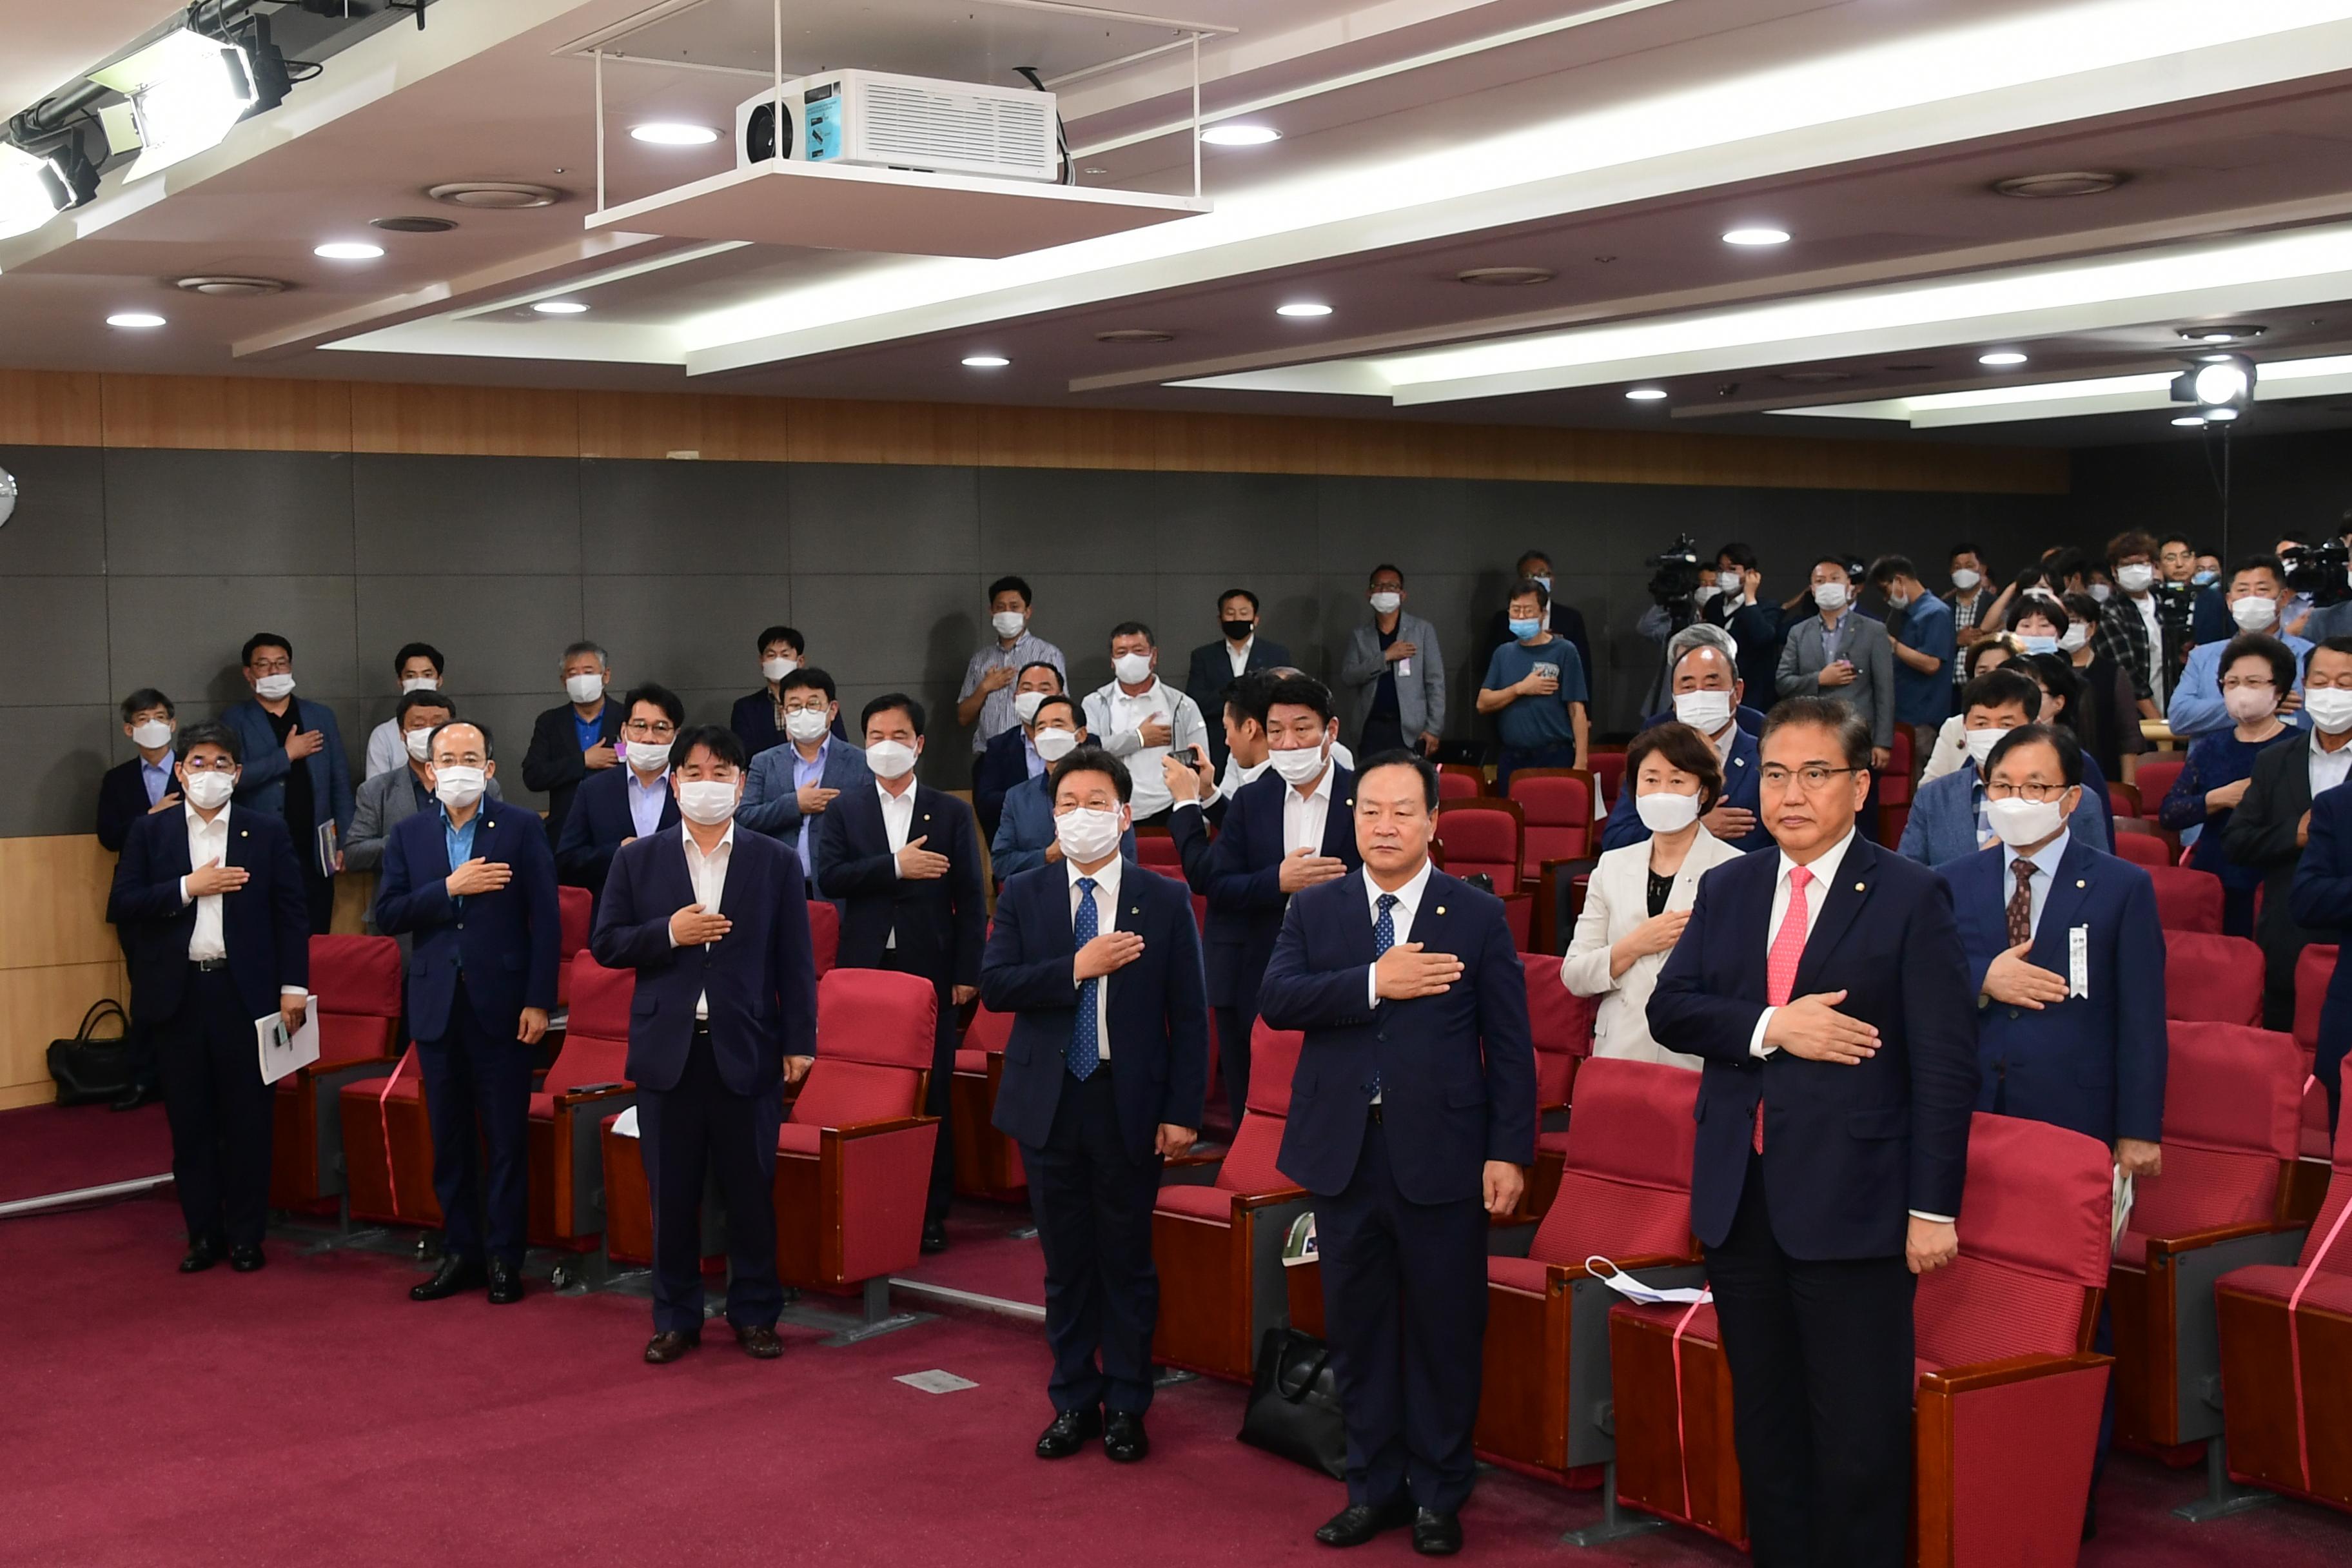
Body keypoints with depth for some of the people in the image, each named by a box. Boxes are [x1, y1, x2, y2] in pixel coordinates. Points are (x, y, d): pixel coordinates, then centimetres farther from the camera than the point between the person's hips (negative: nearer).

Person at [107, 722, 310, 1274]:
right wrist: (187, 888, -13)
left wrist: (294, 986, -5)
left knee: (248, 1119, 3)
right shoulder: (150, 832, 7)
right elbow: (120, 905, -1)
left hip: (247, 992, -1)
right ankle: (203, 1233, 16)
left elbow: (292, 911, 1)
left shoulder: (268, 830, 4)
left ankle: (246, 1236, 12)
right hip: (178, 994, 1)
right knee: (189, 1121, 6)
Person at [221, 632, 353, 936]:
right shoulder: (235, 722, 5)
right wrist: (288, 754, -8)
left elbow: (340, 783, 12)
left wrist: (343, 843, 5)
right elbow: (233, 777, -11)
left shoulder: (322, 717, 13)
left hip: (314, 854, 2)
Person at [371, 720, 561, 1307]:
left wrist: (539, 1002, -10)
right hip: (437, 1008, 3)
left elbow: (545, 921, -5)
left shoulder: (521, 830, -1)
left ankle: (504, 1258, 10)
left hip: (502, 1006, -3)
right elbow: (387, 915, -1)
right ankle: (460, 1253, 20)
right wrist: (450, 888, -14)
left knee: (507, 1139, 2)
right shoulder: (408, 835, 8)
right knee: (449, 1139, 10)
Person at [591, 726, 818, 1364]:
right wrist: (667, 933, -13)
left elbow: (795, 960, 2)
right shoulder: (638, 860, 6)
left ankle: (755, 1314, 18)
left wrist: (799, 1041, -3)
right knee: (672, 1193, 7)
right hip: (667, 1050, 1)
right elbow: (605, 944, 3)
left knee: (750, 1190, 5)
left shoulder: (776, 863, 4)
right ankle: (676, 1317, 19)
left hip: (746, 1050, -1)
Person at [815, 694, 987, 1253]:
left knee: (931, 1095, 1)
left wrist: (967, 973, -4)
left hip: (929, 970, -1)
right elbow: (828, 877, -5)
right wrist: (895, 866, -15)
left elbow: (971, 898, 3)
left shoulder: (951, 813, 6)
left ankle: (931, 1212, 7)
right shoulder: (844, 811, 9)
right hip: (863, 969, 1)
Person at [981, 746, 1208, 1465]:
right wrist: (1078, 968, -20)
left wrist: (1183, 1111, -7)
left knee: (1128, 1260, 7)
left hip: (1131, 1103, -1)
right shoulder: (1023, 894, 3)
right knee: (1065, 1260, 10)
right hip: (1049, 1101, 1)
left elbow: (1188, 1014, -2)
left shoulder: (1165, 901, -1)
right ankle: (1073, 1400, 23)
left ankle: (1125, 1406, 19)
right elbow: (993, 984, -8)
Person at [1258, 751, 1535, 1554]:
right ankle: (1375, 1486, 26)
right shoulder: (1313, 909, 5)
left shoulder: (1479, 915, -1)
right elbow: (1277, 999, -11)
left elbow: (1509, 1044, -2)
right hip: (1343, 1153, 2)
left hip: (1442, 1156, -2)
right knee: (1358, 1328, 12)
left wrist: (1509, 1150, -8)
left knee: (1445, 1330, 6)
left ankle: (1438, 1495, 21)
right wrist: (1374, 983, -21)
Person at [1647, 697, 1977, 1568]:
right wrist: (1770, 1026, -16)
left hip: (1851, 1205, -5)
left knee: (1861, 1433, 2)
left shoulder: (1911, 898, -5)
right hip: (1740, 1200, 5)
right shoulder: (1727, 889, 10)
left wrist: (1934, 1208, -13)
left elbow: (1945, 1066, -8)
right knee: (1764, 1421, 15)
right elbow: (1669, 1009, 1)